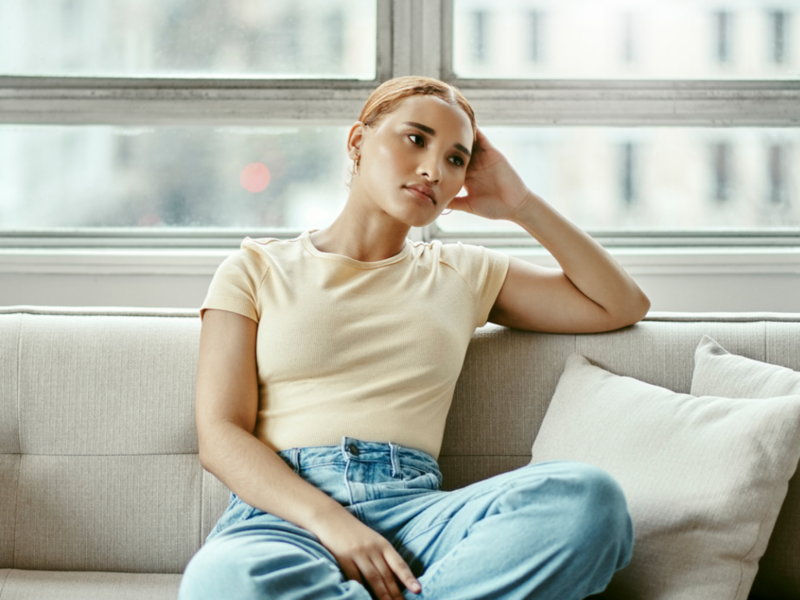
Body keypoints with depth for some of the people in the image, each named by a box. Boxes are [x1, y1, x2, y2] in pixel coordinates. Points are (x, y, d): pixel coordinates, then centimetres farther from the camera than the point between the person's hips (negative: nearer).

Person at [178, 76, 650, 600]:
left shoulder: (465, 274, 24)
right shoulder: (256, 269, 15)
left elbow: (622, 306, 25)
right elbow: (221, 436, 2)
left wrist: (522, 206, 19)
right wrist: (330, 521, -16)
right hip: (284, 510, -2)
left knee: (589, 496, -31)